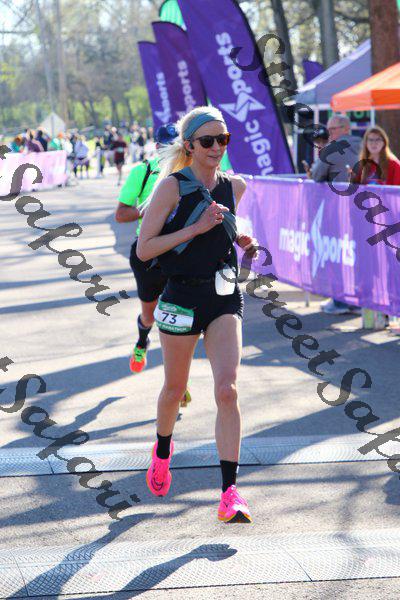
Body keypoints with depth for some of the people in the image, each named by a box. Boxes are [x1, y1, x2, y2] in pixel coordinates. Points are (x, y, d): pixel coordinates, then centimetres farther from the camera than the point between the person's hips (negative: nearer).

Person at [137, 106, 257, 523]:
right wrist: (196, 228, -19)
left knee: (227, 390, -12)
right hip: (182, 297, -3)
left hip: (225, 298, 3)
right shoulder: (172, 187, -9)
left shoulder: (234, 187, 6)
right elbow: (144, 249, -12)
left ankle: (229, 492, -13)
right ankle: (162, 451, 46)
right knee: (175, 388, 14)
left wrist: (239, 240, 5)